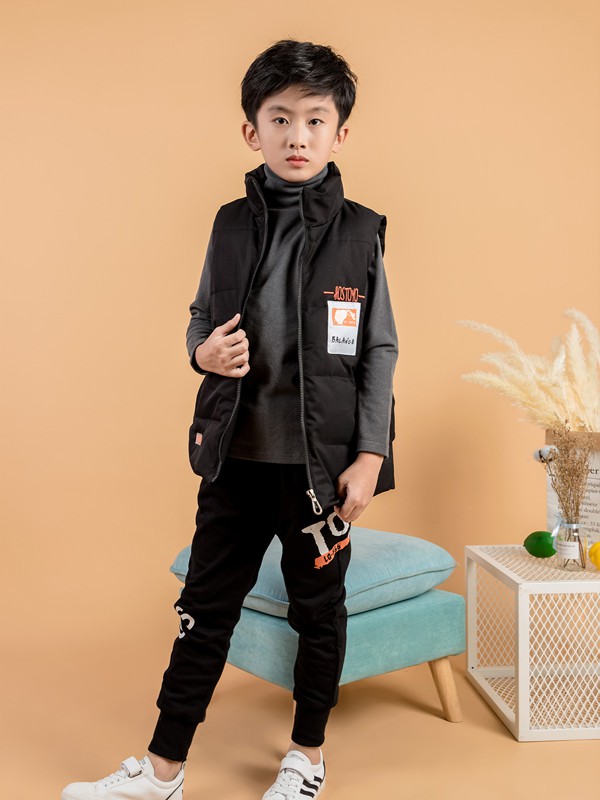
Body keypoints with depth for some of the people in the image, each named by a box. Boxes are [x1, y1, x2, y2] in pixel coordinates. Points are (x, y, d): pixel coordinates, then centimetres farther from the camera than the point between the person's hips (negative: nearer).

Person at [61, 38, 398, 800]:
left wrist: (370, 456, -6)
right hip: (235, 457, 3)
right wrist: (205, 351, -10)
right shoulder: (232, 225, 4)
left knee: (318, 609, 13)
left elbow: (380, 353, -2)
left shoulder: (360, 233, -4)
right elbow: (200, 317, 13)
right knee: (203, 609, 12)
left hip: (322, 462, -2)